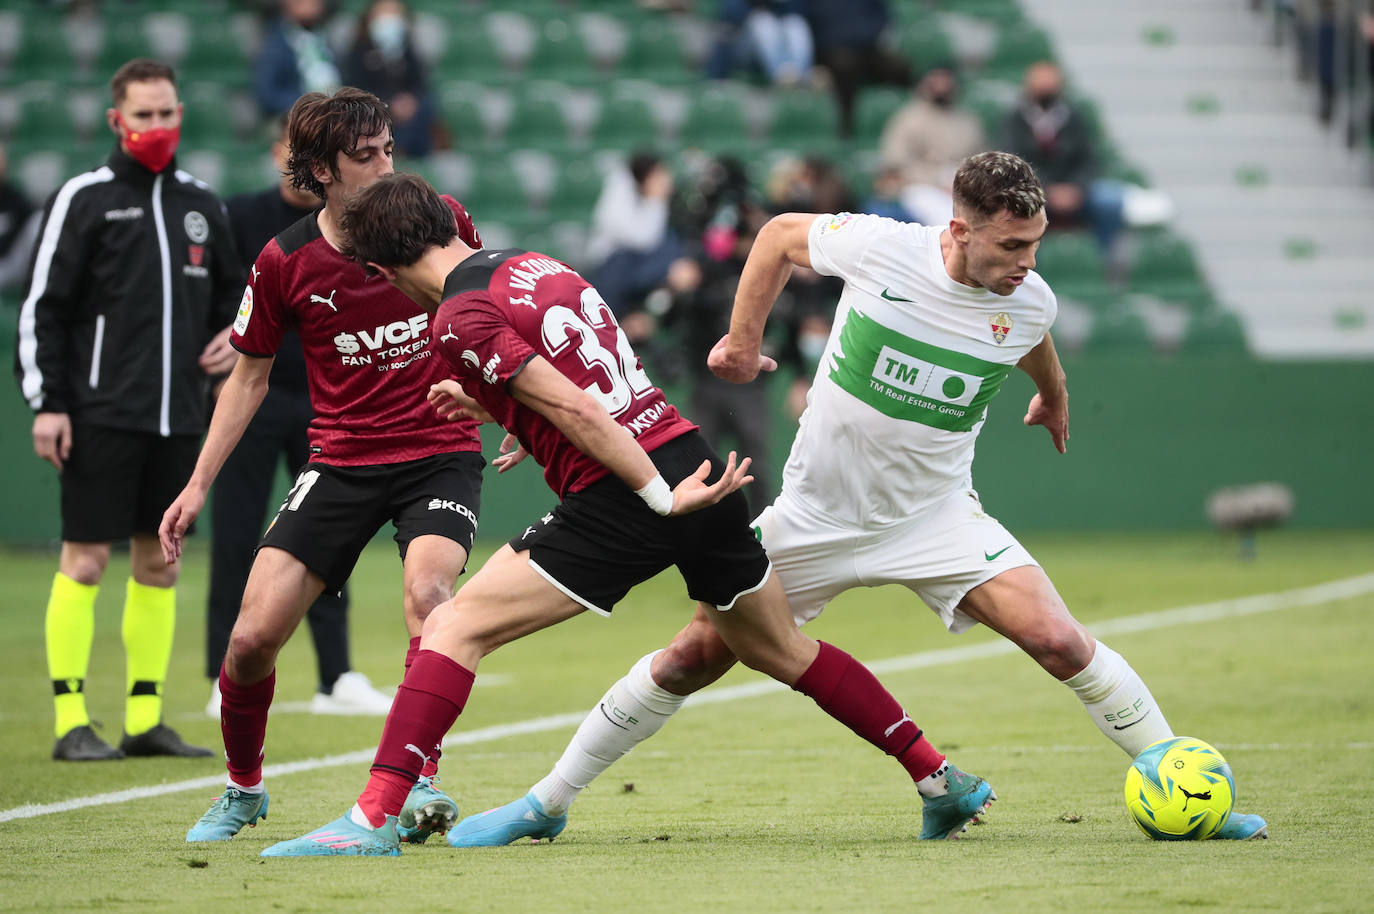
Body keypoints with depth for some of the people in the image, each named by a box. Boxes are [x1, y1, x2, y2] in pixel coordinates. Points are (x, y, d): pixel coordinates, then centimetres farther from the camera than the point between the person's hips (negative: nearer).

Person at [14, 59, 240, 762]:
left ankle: (146, 720, 13)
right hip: (101, 413, -5)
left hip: (179, 415, 5)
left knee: (159, 563, 7)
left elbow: (231, 289, 25)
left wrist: (232, 337, 3)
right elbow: (43, 305, -5)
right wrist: (46, 402, -11)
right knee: (85, 560, -5)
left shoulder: (201, 204, 12)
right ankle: (72, 724, -2)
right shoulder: (83, 200, -4)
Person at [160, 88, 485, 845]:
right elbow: (249, 377, 9)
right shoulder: (285, 262, -5)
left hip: (440, 452, -1)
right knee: (253, 637, -7)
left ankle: (417, 783, -26)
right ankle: (242, 789, 20)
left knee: (426, 590, -31)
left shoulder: (440, 221, -4)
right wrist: (197, 486, 4)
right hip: (340, 462, 1)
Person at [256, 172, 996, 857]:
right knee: (780, 650, 25)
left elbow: (574, 412, -17)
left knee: (454, 628, -5)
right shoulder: (532, 263, 15)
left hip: (622, 499, -8)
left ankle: (375, 817, -16)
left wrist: (662, 495, -15)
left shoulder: (462, 319, -10)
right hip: (693, 458, 8)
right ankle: (939, 778, 30)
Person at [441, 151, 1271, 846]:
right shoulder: (879, 248, -19)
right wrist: (743, 340, 4)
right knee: (693, 658, -1)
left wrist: (1054, 396, 35)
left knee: (1060, 641, -18)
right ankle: (547, 804, 14)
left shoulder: (1031, 302, -12)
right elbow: (781, 235, 2)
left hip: (937, 518, 1)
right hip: (815, 516, -1)